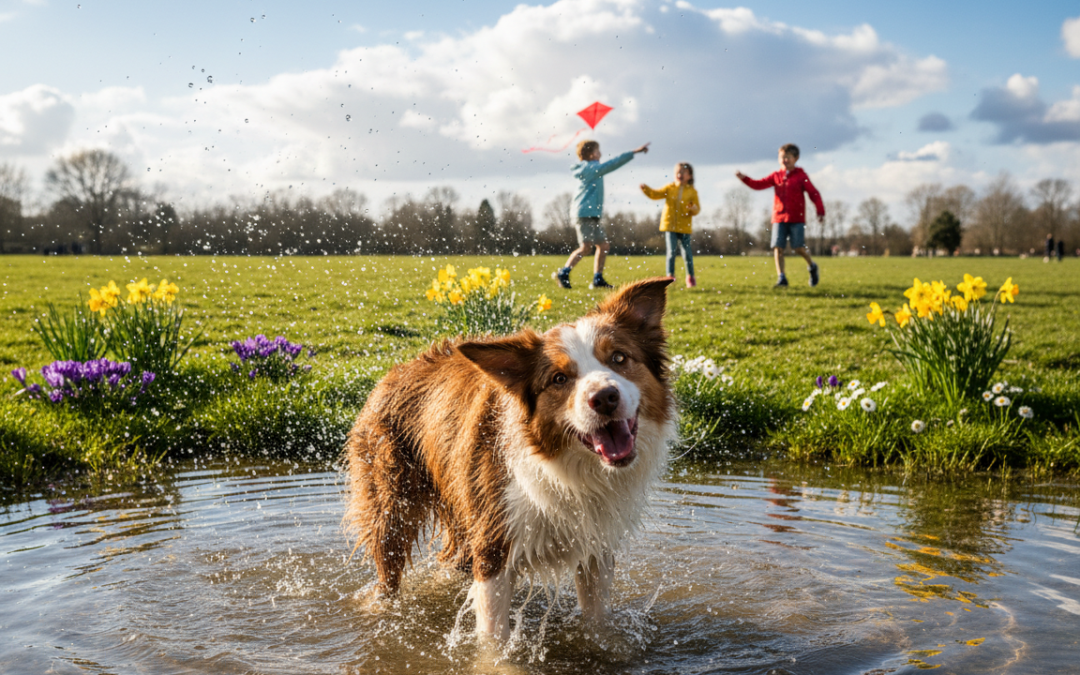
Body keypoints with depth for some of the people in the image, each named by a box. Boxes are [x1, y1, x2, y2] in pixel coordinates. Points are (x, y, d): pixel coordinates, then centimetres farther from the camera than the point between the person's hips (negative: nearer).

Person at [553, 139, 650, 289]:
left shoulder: (587, 169, 19)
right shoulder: (591, 168, -9)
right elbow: (613, 164, -16)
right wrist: (635, 152, -16)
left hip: (592, 215, 11)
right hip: (586, 213, -11)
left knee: (603, 246, 9)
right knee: (585, 247, -15)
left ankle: (598, 280, 10)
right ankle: (562, 273, -10)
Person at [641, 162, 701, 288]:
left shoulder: (692, 191, 2)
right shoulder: (670, 188, 4)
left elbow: (697, 208, 2)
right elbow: (656, 194, -1)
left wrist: (693, 208, -21)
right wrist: (646, 189, -17)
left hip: (684, 227, 0)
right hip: (669, 225, 0)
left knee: (687, 252, 4)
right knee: (671, 251, -7)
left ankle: (690, 277, 20)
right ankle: (670, 276, 2)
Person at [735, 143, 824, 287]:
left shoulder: (801, 176, 0)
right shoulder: (776, 176, 10)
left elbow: (813, 193, -1)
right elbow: (759, 185, 5)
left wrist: (820, 211, -5)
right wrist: (744, 178, -10)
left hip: (797, 219, -3)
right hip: (779, 218, 3)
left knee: (799, 248, -6)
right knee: (778, 248, -7)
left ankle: (812, 266, 23)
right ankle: (781, 278, -3)